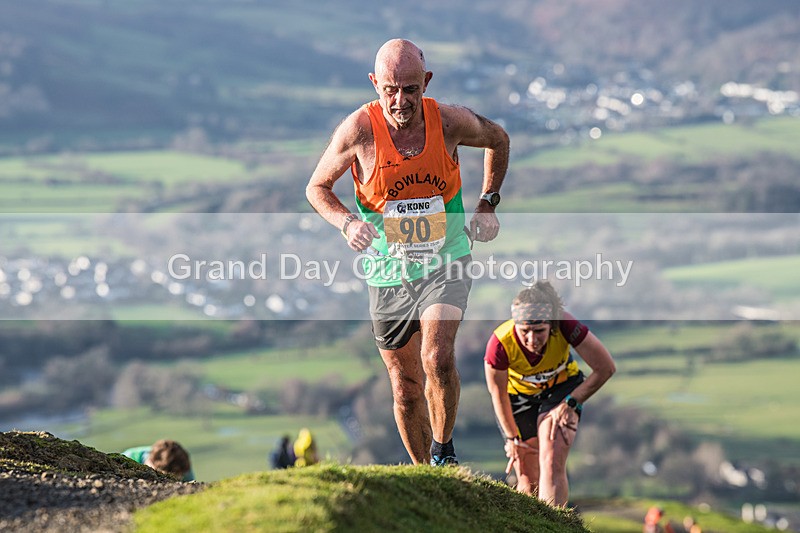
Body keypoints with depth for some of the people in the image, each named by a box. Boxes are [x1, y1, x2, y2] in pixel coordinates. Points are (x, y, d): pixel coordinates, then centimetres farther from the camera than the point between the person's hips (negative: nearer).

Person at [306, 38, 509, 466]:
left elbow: (498, 140, 12)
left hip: (445, 265, -1)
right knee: (406, 389, 9)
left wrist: (487, 203, 4)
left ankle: (444, 451, -2)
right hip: (389, 273, 1)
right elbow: (317, 188, -1)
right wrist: (347, 222, -20)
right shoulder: (359, 129, -15)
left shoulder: (450, 122, -12)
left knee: (438, 358, -25)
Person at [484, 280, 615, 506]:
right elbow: (498, 395, -16)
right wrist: (512, 437, -5)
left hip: (562, 387, 0)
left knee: (552, 463, -22)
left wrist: (570, 403, -23)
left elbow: (605, 368, -23)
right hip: (518, 396, 0)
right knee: (528, 480, 3)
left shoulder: (564, 325, -35)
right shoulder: (500, 344, -35)